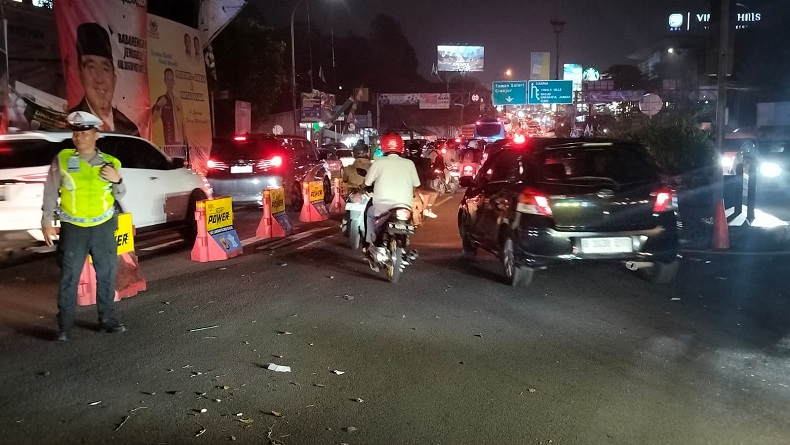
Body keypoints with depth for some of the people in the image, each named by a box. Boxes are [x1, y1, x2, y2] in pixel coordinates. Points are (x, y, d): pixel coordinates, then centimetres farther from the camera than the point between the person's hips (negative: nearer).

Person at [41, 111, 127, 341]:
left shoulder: (110, 163, 3)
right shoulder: (62, 160, -3)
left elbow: (119, 195, 10)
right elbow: (50, 193, 1)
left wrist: (117, 181, -11)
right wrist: (47, 221, -2)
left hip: (103, 227, 2)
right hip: (73, 228, -2)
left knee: (107, 275, 9)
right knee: (69, 278, 0)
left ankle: (107, 319, 22)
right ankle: (64, 326, 9)